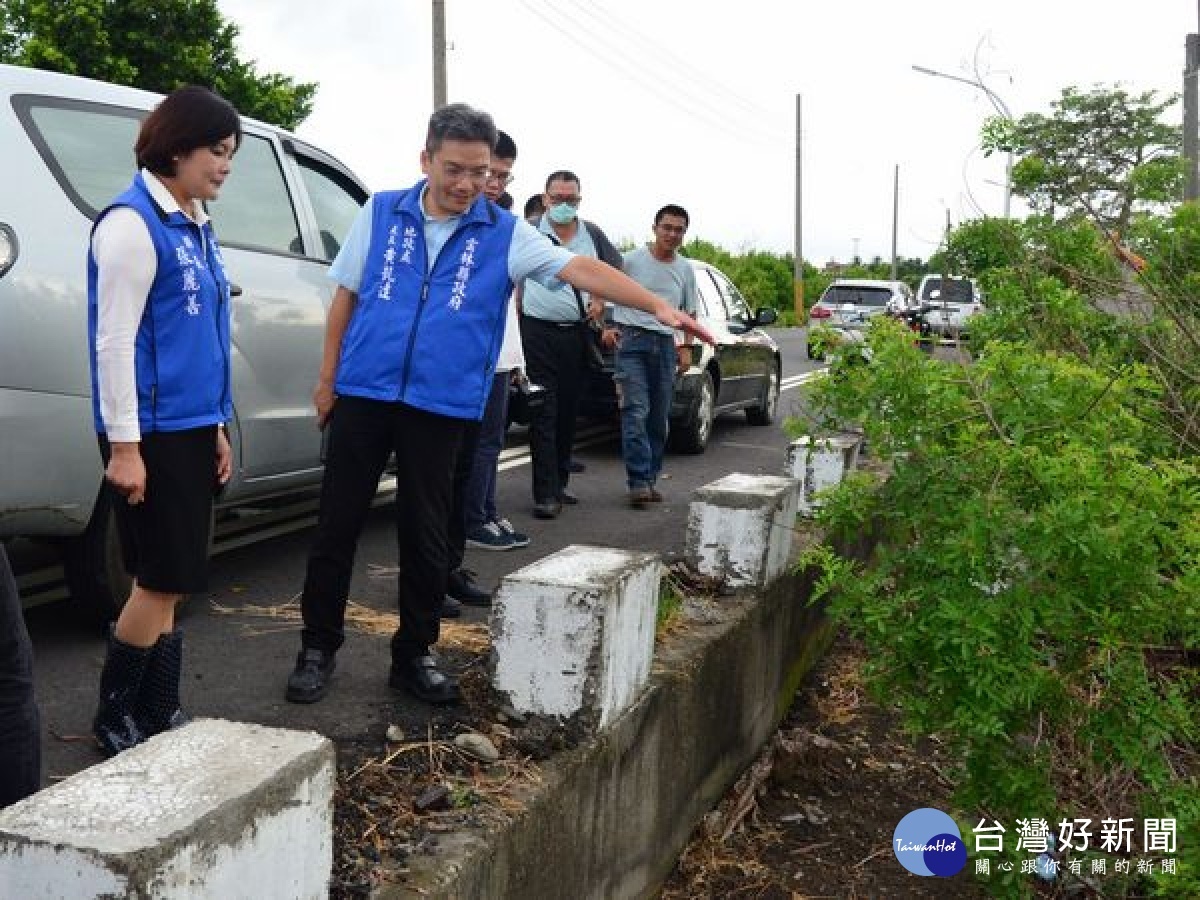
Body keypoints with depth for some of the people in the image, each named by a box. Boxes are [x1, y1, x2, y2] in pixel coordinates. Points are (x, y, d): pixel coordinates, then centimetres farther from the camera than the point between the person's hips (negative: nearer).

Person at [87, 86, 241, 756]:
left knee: (170, 583, 12)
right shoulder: (134, 223, -12)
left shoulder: (197, 226, 14)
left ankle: (159, 716, 22)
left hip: (194, 429, 8)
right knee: (163, 582, -1)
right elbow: (115, 340, -15)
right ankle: (115, 720, 15)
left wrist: (218, 427, 18)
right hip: (153, 434, -8)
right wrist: (124, 445, -17)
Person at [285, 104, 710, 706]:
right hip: (363, 392, 1)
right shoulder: (381, 212, 4)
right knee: (337, 525, 5)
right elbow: (345, 296, 9)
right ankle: (318, 648, 19)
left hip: (441, 404, 0)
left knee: (425, 537, 7)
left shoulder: (504, 234, 1)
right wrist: (327, 378, 7)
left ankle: (414, 654, 22)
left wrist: (658, 307, -20)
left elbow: (579, 270, -9)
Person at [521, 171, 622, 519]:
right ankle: (545, 494, -9)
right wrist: (516, 307, -8)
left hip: (577, 333, 4)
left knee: (568, 411, 11)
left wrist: (600, 299, 10)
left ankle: (559, 483, 23)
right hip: (539, 331, -4)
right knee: (544, 412, -9)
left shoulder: (593, 234, 11)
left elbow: (614, 268, 23)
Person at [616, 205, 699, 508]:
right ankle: (639, 482, -17)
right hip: (631, 339, -5)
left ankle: (650, 479, 14)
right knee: (636, 412, -15)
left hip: (666, 344, 5)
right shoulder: (631, 260, -1)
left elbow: (688, 312, 21)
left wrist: (686, 347, 10)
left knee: (659, 418, 6)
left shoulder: (685, 270, 12)